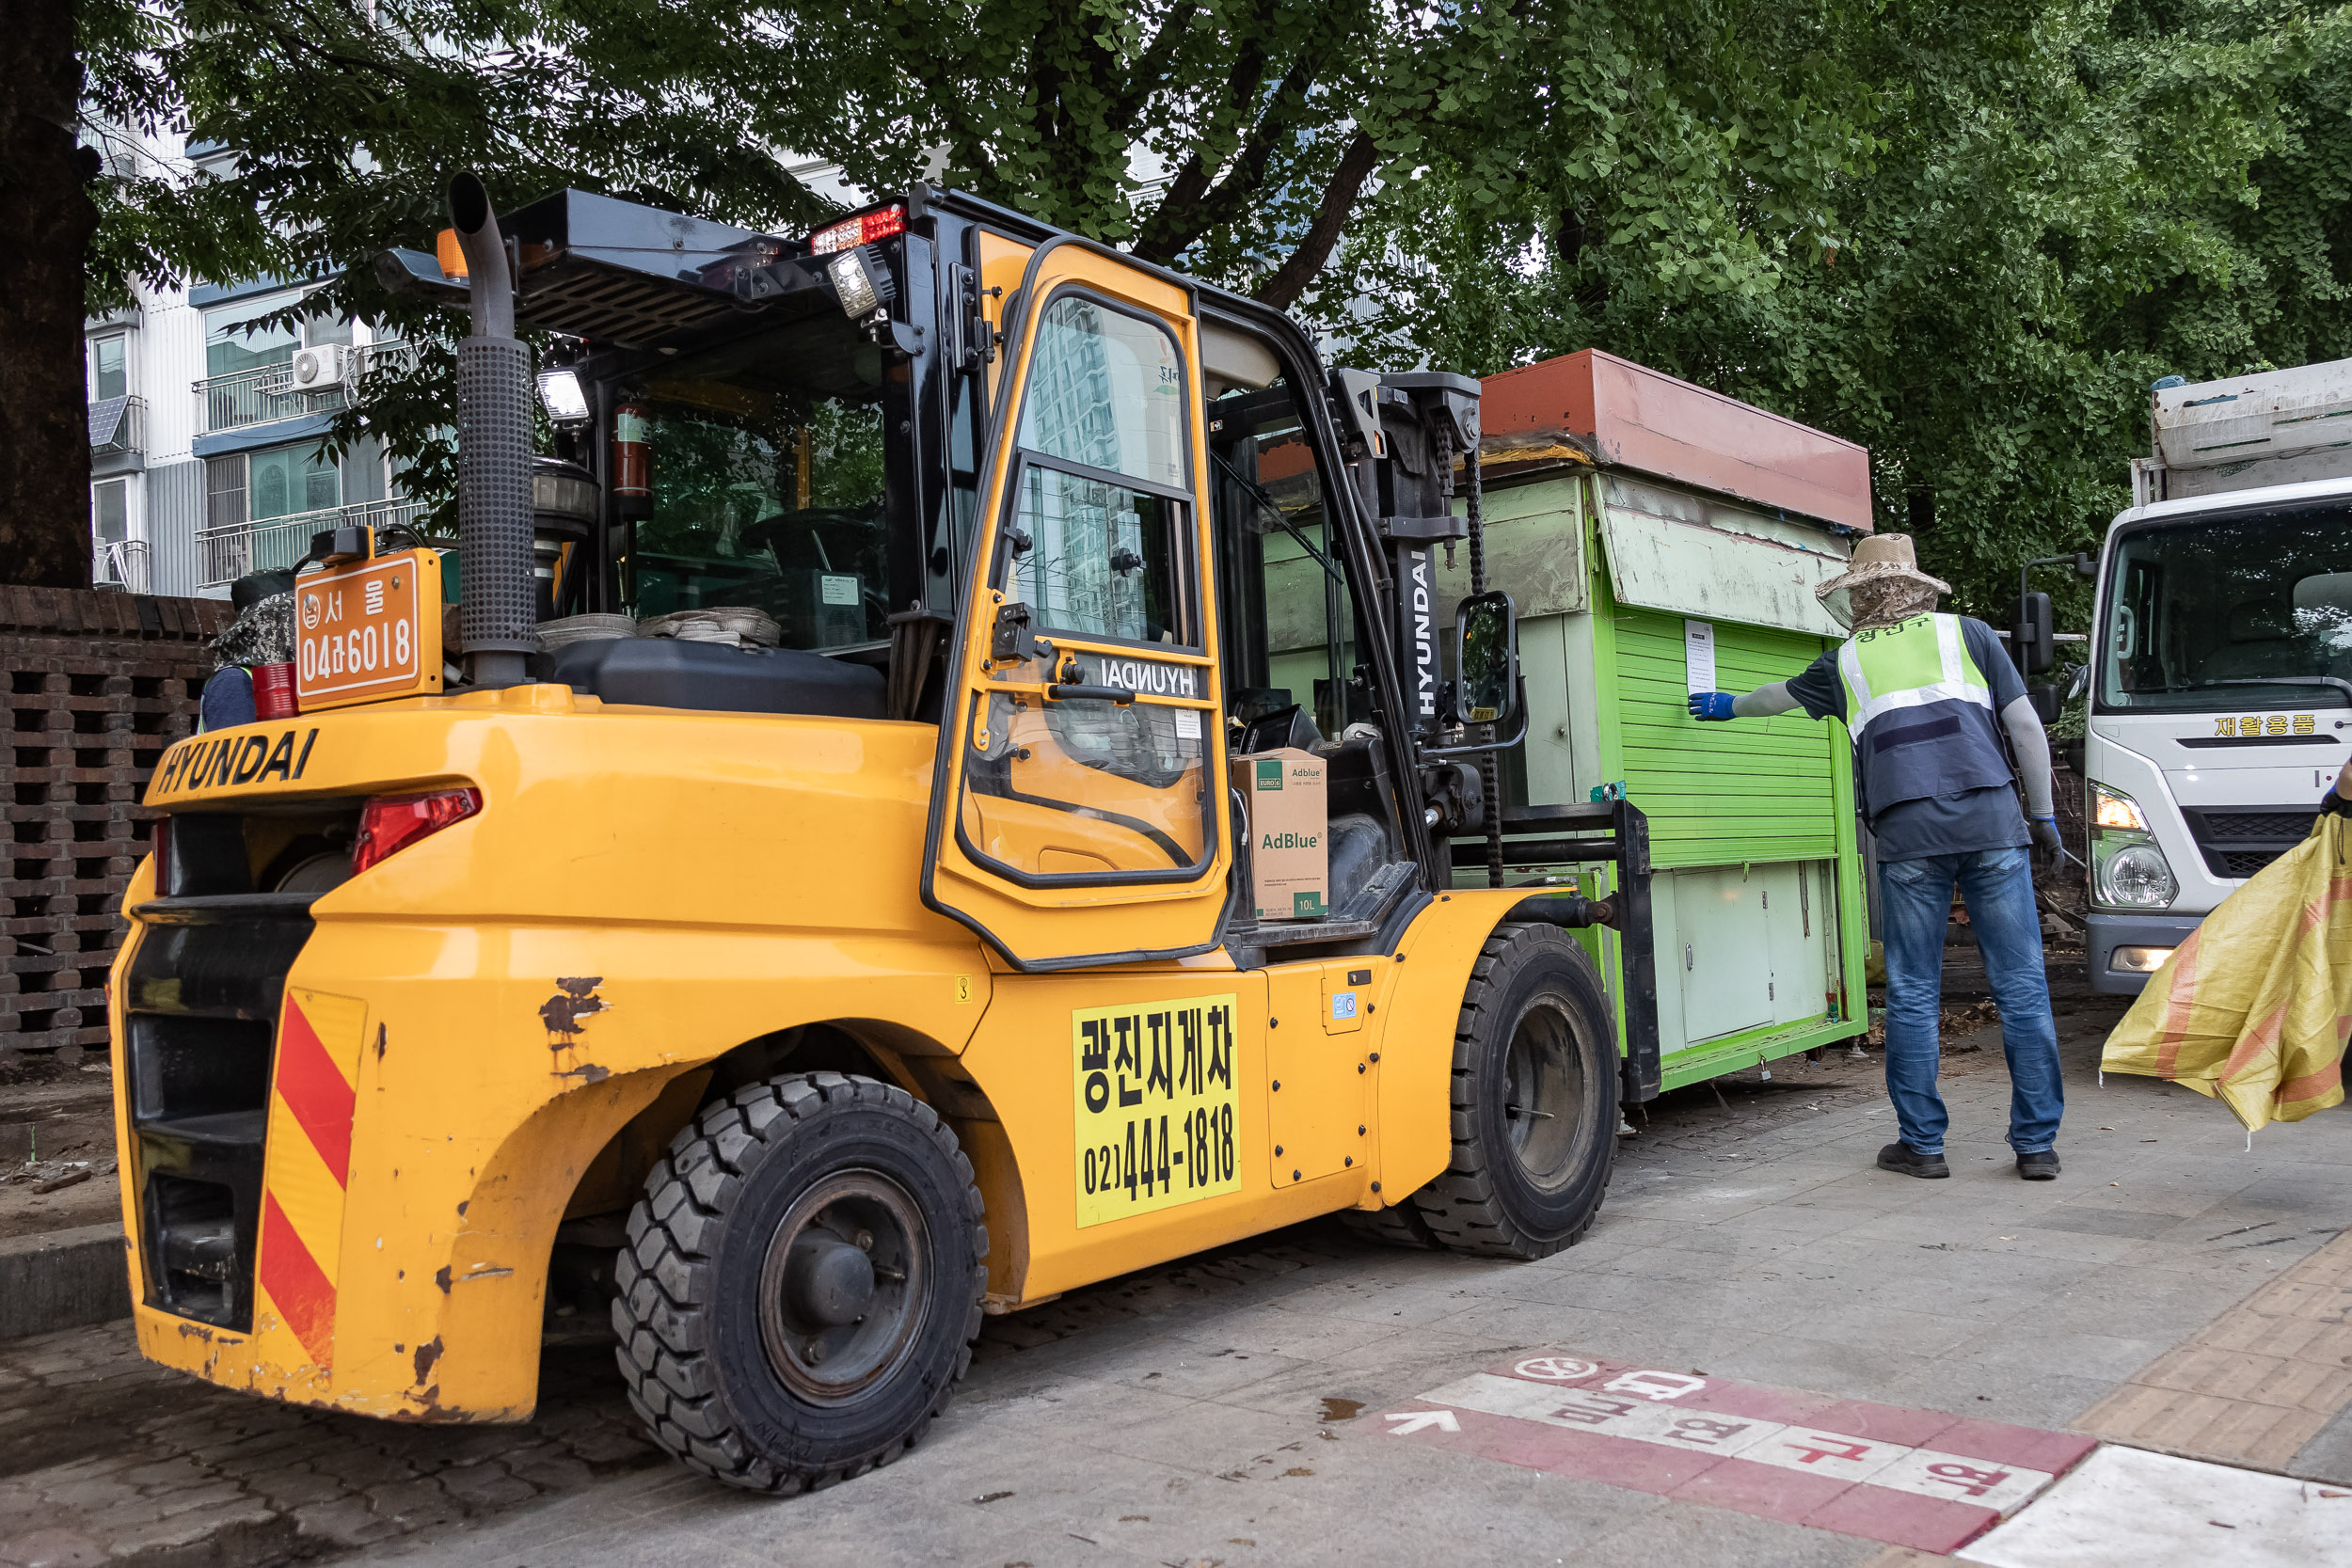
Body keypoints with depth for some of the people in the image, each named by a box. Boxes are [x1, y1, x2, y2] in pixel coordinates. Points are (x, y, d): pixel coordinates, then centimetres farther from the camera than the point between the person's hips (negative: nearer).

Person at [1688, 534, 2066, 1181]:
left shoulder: (1846, 660, 17)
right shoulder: (1968, 634, 15)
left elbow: (1780, 695, 37)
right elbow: (2025, 725, 9)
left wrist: (1728, 705, 57)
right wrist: (2042, 813, 17)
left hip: (1907, 834, 0)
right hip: (1991, 821, 0)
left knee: (1912, 996, 7)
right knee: (2021, 987, 4)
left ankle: (1922, 1143, 11)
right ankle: (2037, 1143, 6)